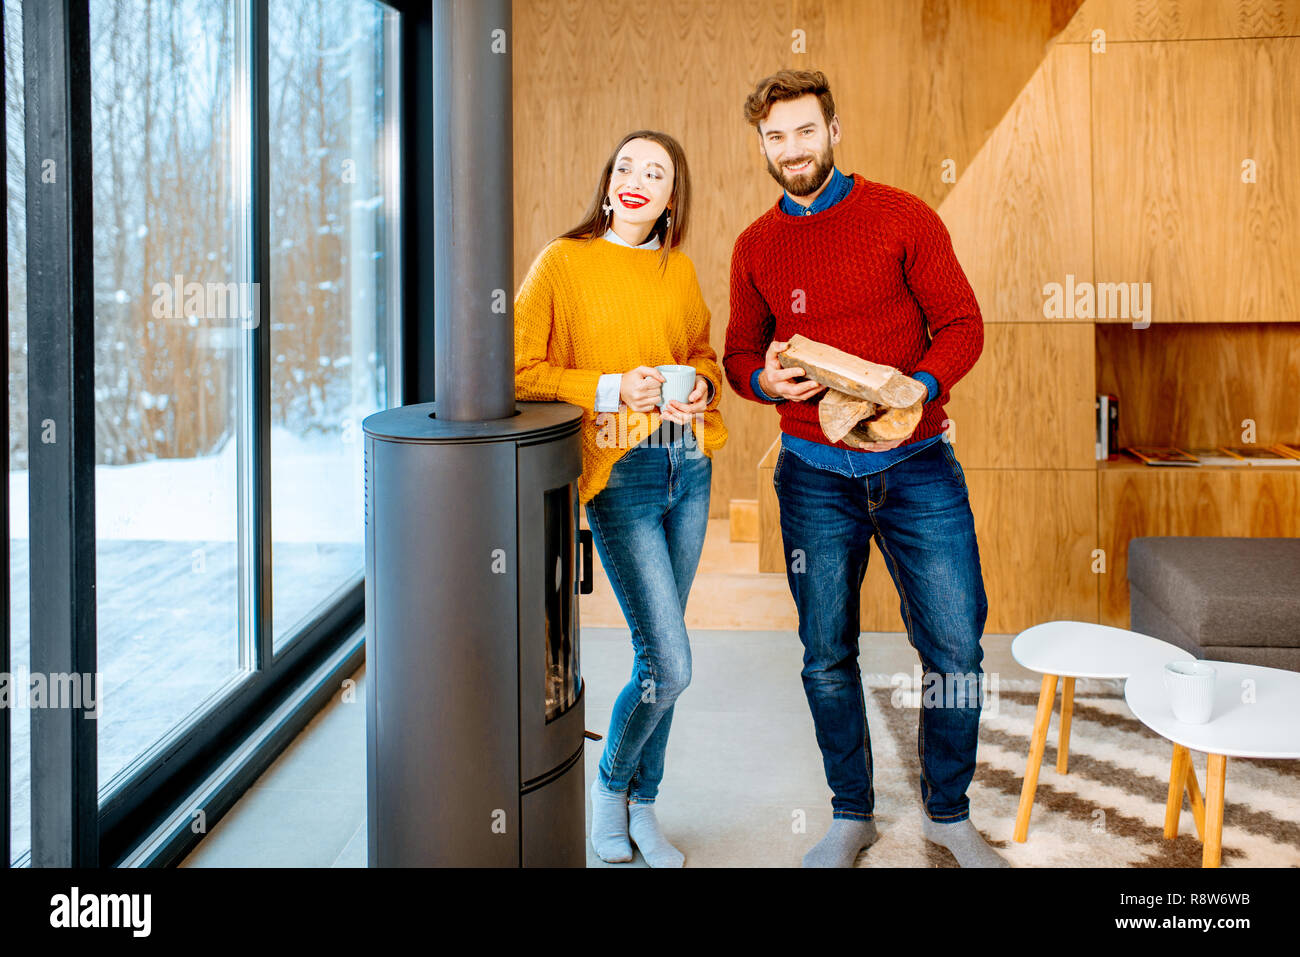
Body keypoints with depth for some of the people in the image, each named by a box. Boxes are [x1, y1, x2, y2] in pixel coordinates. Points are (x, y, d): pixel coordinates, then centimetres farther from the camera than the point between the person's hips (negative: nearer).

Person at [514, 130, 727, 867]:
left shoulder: (680, 270, 10)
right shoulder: (565, 261, -4)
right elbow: (518, 369, -5)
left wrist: (702, 387, 1)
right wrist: (609, 390, -15)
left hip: (689, 467, 5)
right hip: (620, 474, -5)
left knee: (659, 653, 11)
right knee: (670, 665, -9)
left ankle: (643, 806, 28)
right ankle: (611, 783, 20)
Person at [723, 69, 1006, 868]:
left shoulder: (902, 217, -1)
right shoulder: (756, 247, 7)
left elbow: (962, 324, -2)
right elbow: (740, 354, 14)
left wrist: (915, 390, -21)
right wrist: (767, 379, -10)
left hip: (916, 465, -2)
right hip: (815, 473, 2)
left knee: (956, 649, -2)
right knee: (828, 657, 7)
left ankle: (949, 813, 19)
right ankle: (852, 816, 25)